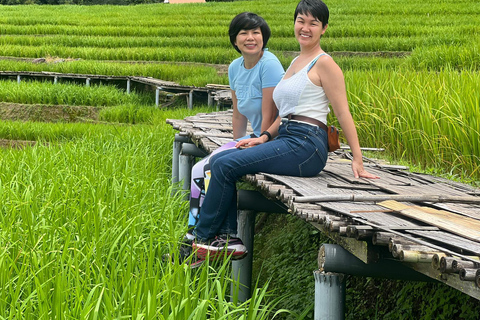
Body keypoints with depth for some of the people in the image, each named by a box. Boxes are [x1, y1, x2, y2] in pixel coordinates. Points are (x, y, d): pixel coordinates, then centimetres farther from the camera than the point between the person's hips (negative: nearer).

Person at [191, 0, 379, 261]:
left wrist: (357, 161, -12)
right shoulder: (296, 63, 22)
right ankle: (230, 237, -7)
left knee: (225, 165, -16)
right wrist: (264, 137, 9)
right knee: (218, 161, -3)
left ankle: (203, 239, -3)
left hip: (306, 146, -9)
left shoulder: (324, 63, -5)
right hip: (286, 140, 9)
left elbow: (343, 113, -8)